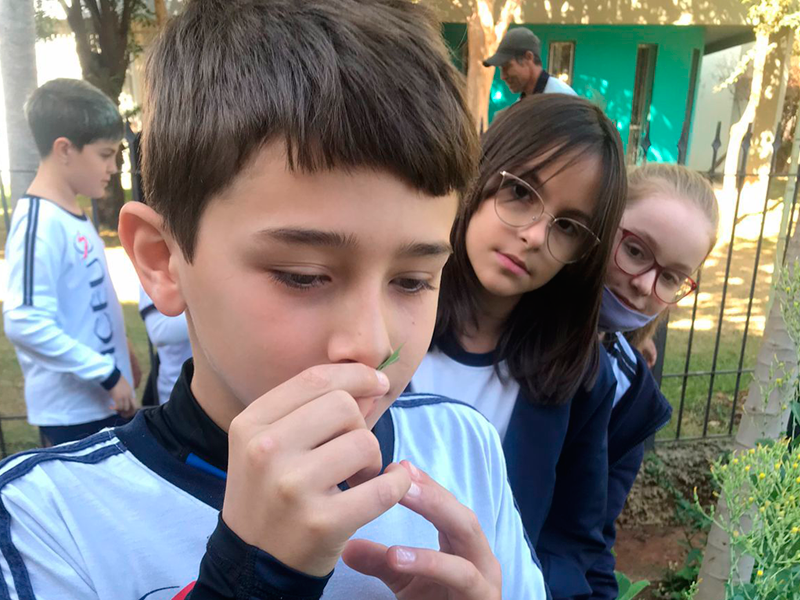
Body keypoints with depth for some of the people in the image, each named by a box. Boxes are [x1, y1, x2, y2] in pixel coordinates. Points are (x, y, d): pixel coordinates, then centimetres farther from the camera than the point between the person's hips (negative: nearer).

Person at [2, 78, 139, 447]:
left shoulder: (72, 215, 7)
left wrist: (120, 351, 18)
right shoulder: (40, 223, -20)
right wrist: (109, 374, -22)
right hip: (72, 409, -9)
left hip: (103, 399, 9)